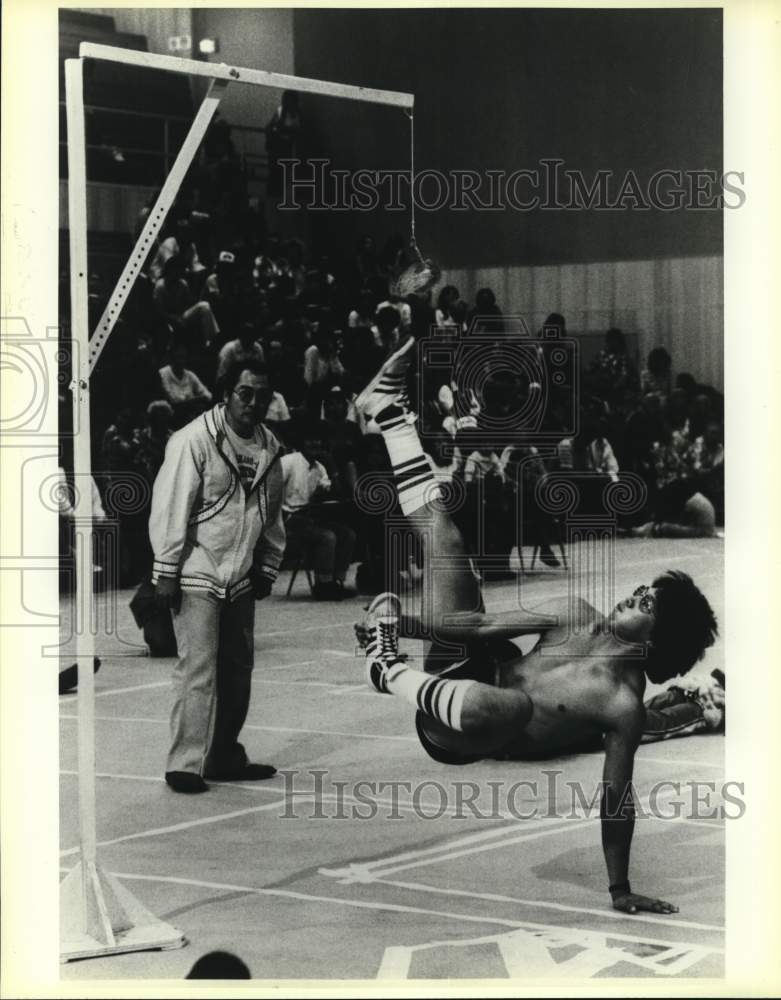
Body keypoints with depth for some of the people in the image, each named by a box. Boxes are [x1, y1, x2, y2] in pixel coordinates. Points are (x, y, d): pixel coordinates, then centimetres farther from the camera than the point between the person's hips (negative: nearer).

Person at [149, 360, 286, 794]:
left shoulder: (269, 447, 6)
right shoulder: (194, 440, -14)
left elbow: (272, 514, 17)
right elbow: (170, 508, -14)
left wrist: (267, 568, 16)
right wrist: (167, 572, -15)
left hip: (240, 579, 7)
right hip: (197, 576, -7)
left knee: (237, 668, 11)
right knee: (198, 669, -11)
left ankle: (224, 756, 23)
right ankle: (184, 765, -7)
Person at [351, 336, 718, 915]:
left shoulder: (624, 705, -21)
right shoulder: (575, 616, -5)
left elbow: (617, 798, -16)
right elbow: (483, 626, 2)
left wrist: (621, 890, -16)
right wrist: (400, 623, -5)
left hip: (455, 737, -6)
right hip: (454, 686, 6)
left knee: (509, 704, -45)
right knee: (444, 536, 7)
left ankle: (388, 671, -19)